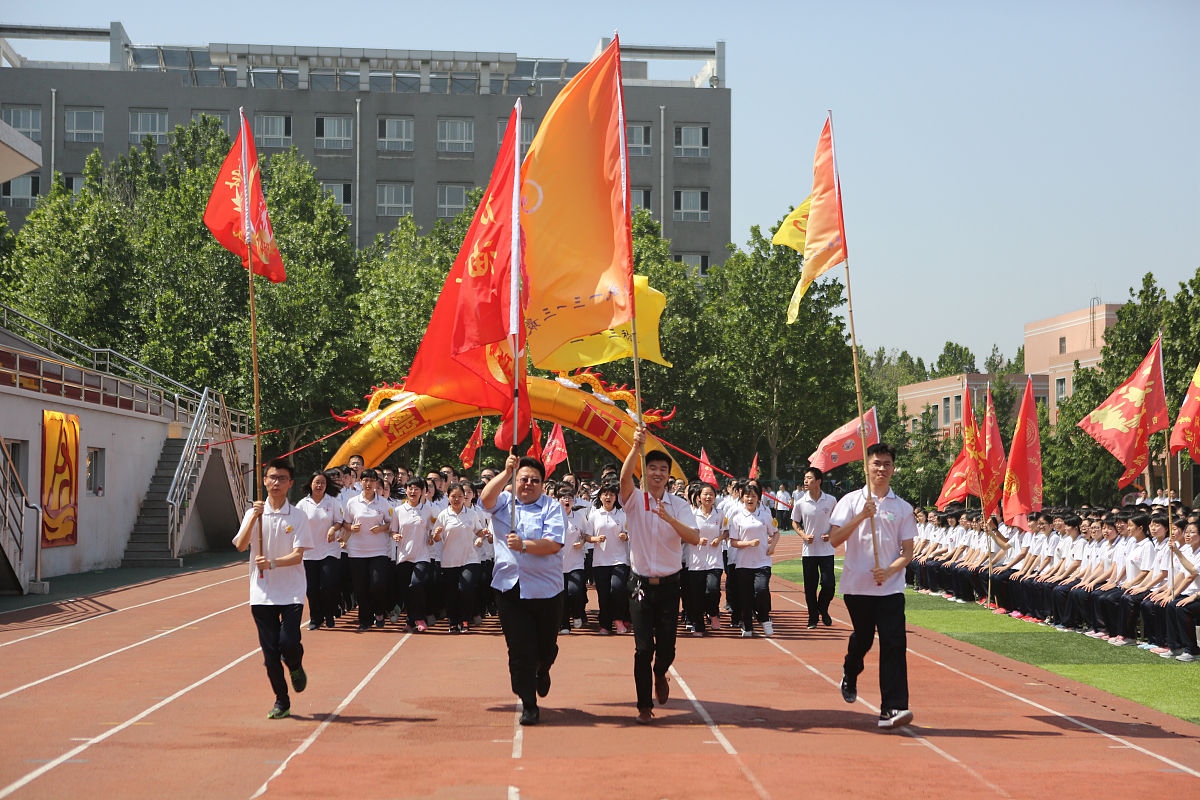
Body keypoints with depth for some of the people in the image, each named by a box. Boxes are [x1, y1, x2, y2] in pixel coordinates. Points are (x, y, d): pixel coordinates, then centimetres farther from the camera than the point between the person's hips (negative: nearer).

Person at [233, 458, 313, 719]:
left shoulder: (298, 516, -1)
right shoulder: (254, 513, 4)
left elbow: (298, 555, -8)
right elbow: (240, 546, -9)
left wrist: (272, 563, -24)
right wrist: (254, 518, -20)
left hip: (291, 592, -2)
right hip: (262, 592, 2)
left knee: (288, 643, -15)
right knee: (270, 650, 2)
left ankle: (296, 667, 21)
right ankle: (281, 702, 16)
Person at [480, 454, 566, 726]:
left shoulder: (552, 507, 1)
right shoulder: (504, 502, 8)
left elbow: (554, 544, -11)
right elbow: (486, 498, -15)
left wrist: (524, 545, -24)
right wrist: (506, 473, -25)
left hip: (546, 589, -1)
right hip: (510, 588, 1)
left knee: (546, 647, 12)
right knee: (519, 650, -2)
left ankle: (542, 672, 47)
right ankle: (528, 704, 8)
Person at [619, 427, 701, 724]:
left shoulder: (680, 506, 2)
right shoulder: (635, 500, -2)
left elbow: (695, 538, -12)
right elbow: (625, 477, -23)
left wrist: (669, 518, -27)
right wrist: (636, 447, -38)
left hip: (669, 585, 1)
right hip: (641, 584, -1)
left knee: (667, 647, 2)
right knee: (643, 647, -5)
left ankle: (660, 673, 36)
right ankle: (644, 706, 6)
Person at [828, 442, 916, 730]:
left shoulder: (903, 508, 7)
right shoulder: (851, 501, 3)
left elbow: (908, 552, 5)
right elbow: (835, 540, -7)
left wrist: (889, 570, -13)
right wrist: (862, 516, -17)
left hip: (891, 586, 0)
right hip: (857, 585, 0)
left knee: (894, 644, -11)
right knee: (862, 638, 12)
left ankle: (892, 708, -14)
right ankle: (849, 674, 46)